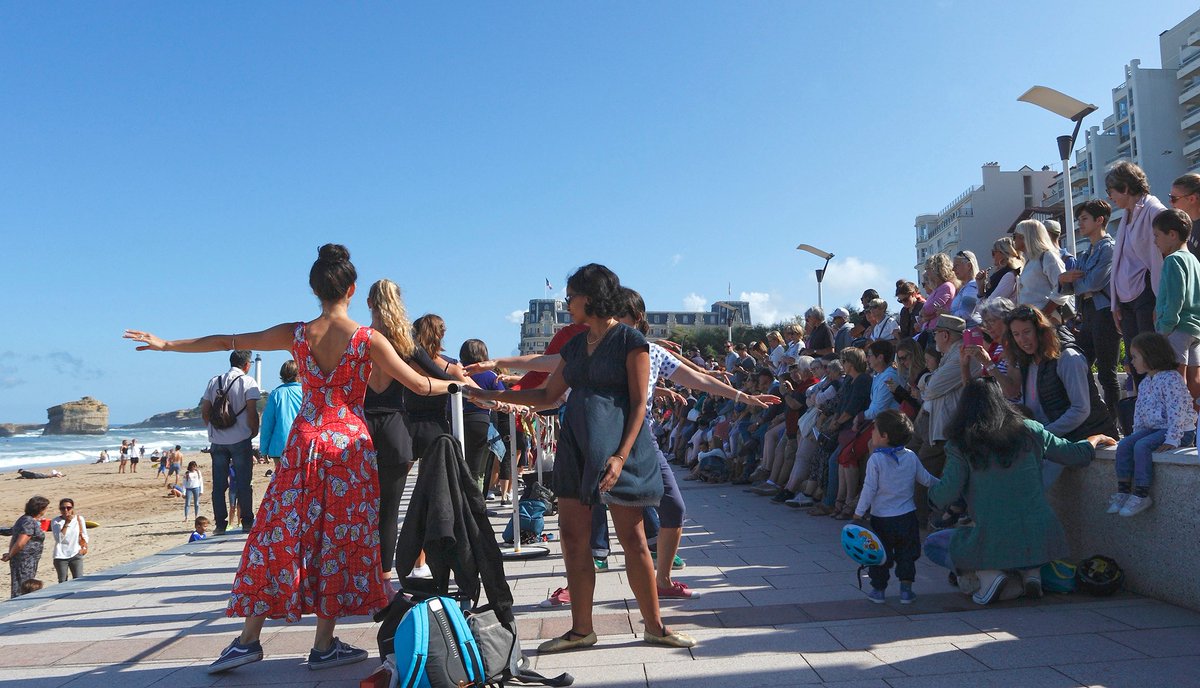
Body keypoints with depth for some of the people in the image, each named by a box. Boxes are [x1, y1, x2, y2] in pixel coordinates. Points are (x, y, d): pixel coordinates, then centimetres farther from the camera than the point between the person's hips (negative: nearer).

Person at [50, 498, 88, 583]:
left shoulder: (79, 519, 0)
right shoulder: (56, 521, -6)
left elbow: (85, 535, 13)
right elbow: (59, 539, -18)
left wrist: (84, 547, -2)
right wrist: (66, 523, -22)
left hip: (76, 555, 1)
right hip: (61, 556, -1)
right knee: (62, 582, 6)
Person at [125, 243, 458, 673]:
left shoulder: (295, 335, -2)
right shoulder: (369, 339, -10)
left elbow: (226, 341, 8)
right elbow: (420, 385, -7)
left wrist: (166, 343, 21)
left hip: (305, 441, 2)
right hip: (350, 444, -2)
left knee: (277, 536, 9)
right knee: (339, 540, 6)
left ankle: (248, 638, 13)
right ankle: (324, 645, 12)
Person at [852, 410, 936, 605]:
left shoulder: (875, 460, -15)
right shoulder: (911, 456, -1)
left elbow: (869, 489, -15)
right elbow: (925, 479, 11)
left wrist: (859, 513, -8)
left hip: (881, 518, -3)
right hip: (907, 516, 3)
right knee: (906, 554, 14)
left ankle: (878, 589, 16)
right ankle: (906, 590, 14)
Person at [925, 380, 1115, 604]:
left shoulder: (961, 445, -5)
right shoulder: (1030, 431, 3)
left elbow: (945, 497, -10)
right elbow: (1077, 455, 15)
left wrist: (932, 491, 14)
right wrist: (1095, 439, 37)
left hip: (994, 543, -3)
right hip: (1042, 541, 4)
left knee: (932, 545, 19)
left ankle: (987, 574, -5)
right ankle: (1032, 571, 9)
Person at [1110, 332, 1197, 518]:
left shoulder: (1171, 378, -16)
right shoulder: (1145, 382, 13)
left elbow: (1176, 411, -23)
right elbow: (1139, 410, 18)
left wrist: (1172, 439, -27)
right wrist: (1137, 433, 8)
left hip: (1181, 431, -9)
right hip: (1152, 428, 9)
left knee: (1142, 446, -27)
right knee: (1124, 444, -9)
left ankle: (1141, 495, -22)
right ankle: (1123, 490, -8)